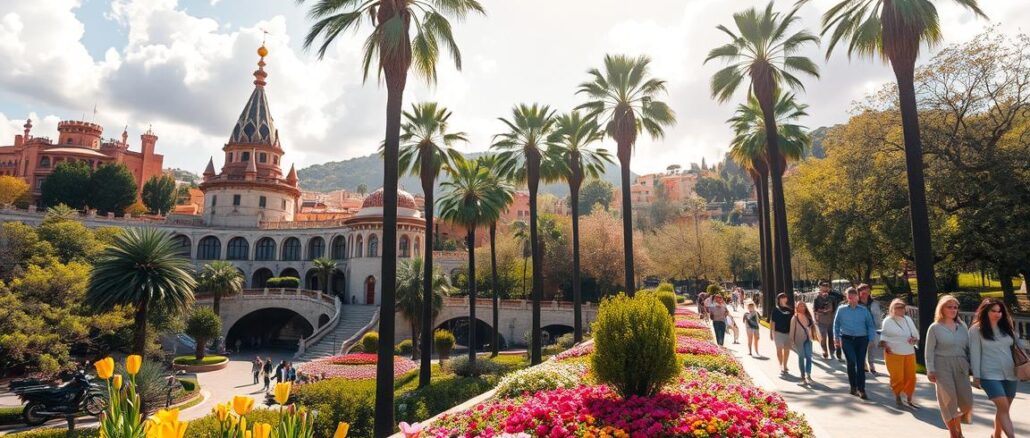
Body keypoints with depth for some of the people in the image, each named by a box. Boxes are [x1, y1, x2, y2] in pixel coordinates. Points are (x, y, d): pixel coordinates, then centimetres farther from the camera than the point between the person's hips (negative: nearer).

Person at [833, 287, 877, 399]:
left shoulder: (864, 310, 6)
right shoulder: (841, 309, 5)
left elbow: (870, 325, 8)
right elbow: (836, 324, 10)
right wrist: (836, 338, 6)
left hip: (862, 339, 1)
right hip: (847, 339, -1)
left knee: (860, 364, 3)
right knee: (851, 362, -14)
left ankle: (861, 390, 8)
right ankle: (853, 386, 0)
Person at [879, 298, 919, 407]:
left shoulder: (908, 319, 11)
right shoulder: (888, 321, -1)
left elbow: (916, 333, 17)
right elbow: (883, 336, 2)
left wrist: (914, 339, -5)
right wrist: (885, 345, -14)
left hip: (909, 353, 4)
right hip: (894, 353, -4)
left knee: (911, 377, 4)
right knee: (897, 377, -3)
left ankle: (909, 399, 21)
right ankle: (897, 397, 20)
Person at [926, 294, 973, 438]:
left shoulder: (962, 326, 9)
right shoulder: (935, 327, -3)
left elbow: (968, 347, 13)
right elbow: (929, 351, -4)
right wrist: (930, 370, -10)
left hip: (961, 366, 4)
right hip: (942, 367, -4)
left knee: (966, 401, 0)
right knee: (949, 400, -1)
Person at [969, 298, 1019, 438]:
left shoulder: (1006, 327, 10)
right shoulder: (976, 330, -6)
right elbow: (975, 354, -6)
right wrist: (976, 376, -8)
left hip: (1010, 374, 5)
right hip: (990, 375, -5)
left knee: (1003, 408, 12)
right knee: (1003, 407, -14)